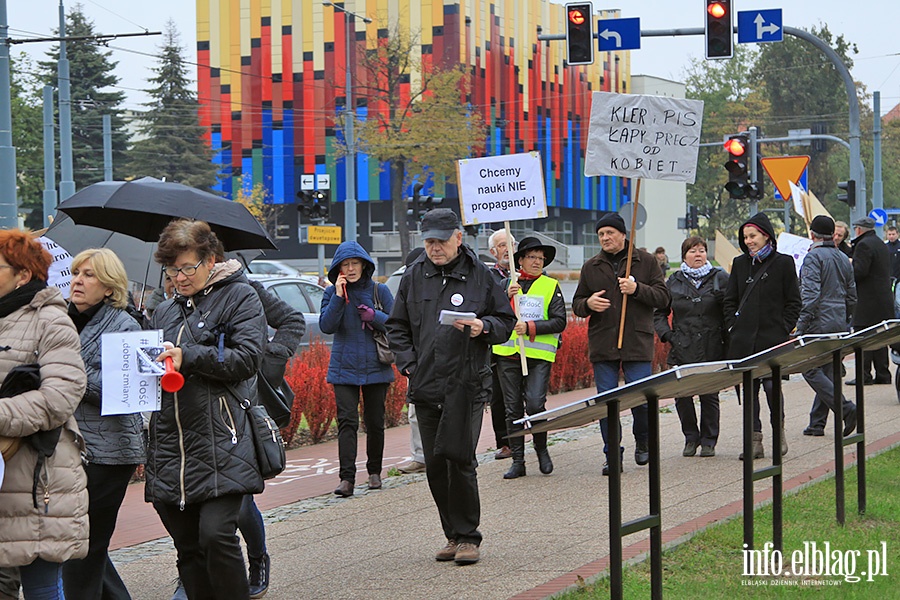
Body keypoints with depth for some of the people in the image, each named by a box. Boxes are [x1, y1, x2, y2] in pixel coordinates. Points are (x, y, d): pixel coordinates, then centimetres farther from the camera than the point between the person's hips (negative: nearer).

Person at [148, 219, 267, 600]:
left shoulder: (239, 297, 3)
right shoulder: (164, 312, 22)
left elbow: (247, 357, -10)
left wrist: (189, 357, -15)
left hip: (220, 442, -6)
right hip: (170, 448, 6)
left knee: (216, 535, -18)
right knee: (188, 550, 7)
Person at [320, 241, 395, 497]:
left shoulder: (379, 291, 3)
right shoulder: (332, 293, 4)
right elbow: (326, 326, -8)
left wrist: (374, 316, -17)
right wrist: (339, 297, -15)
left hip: (376, 367, 1)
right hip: (344, 368, -1)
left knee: (375, 422, 7)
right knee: (347, 420, -12)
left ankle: (374, 471, 24)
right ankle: (347, 478, -17)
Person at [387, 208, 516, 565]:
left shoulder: (480, 275, 2)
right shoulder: (415, 276, 11)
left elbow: (506, 321, 8)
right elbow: (397, 326, 18)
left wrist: (482, 327, -13)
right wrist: (408, 363, 5)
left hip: (466, 384, -4)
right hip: (425, 385, 4)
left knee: (460, 459, -9)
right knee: (435, 465, 6)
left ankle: (468, 537, 2)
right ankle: (453, 535, 17)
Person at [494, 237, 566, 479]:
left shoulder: (551, 286, 7)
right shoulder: (508, 283, 13)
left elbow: (559, 322, -1)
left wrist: (530, 327, -11)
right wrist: (506, 297, -10)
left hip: (539, 354, -2)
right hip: (508, 353, 3)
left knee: (535, 405, -14)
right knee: (513, 409, 3)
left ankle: (542, 451, 10)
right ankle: (517, 461, 9)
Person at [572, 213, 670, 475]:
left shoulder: (646, 261, 5)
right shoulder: (591, 267, 12)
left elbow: (663, 297, 1)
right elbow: (577, 304, 16)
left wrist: (637, 289, -15)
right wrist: (588, 304, -7)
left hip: (637, 344, -2)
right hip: (602, 344, 2)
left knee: (641, 398, -4)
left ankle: (643, 443, 23)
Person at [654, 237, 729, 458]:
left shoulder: (720, 278, 5)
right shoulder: (674, 282, 10)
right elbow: (659, 312, 17)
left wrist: (726, 337, -6)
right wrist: (667, 335, 3)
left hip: (712, 349, -2)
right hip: (682, 351, 2)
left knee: (709, 396, 0)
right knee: (681, 395, -4)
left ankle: (708, 441, 13)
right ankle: (691, 438, 13)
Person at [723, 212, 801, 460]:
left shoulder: (783, 263, 1)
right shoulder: (740, 264, 12)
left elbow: (793, 302, 3)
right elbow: (730, 300, 16)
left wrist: (784, 329, -5)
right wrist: (733, 327, 4)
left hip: (773, 338, -4)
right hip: (744, 338, 4)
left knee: (771, 384, -12)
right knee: (749, 388, 3)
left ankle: (779, 430, 11)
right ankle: (755, 440, 9)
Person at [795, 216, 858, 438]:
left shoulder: (813, 257, -11)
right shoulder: (843, 259, 14)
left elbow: (810, 295, -20)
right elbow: (852, 296, 18)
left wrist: (801, 326, -17)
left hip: (819, 323, -8)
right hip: (839, 325, 8)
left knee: (811, 371, -5)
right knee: (828, 373, 10)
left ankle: (846, 409, -18)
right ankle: (817, 423, 12)